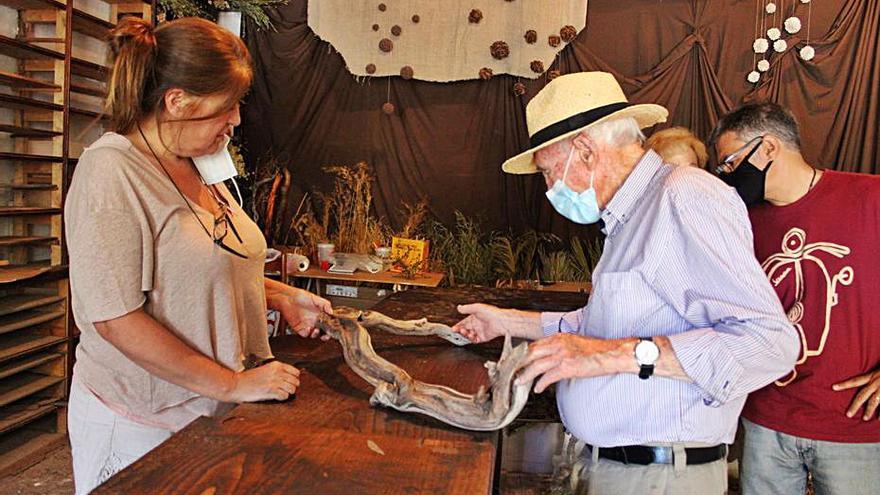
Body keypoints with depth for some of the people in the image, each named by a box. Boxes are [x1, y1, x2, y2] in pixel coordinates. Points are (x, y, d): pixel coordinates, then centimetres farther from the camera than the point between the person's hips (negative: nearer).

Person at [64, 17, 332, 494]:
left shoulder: (196, 166, 5)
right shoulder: (111, 169, -19)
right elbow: (115, 319, -24)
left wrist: (281, 296, 3)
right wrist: (233, 385, -22)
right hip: (138, 424, -7)